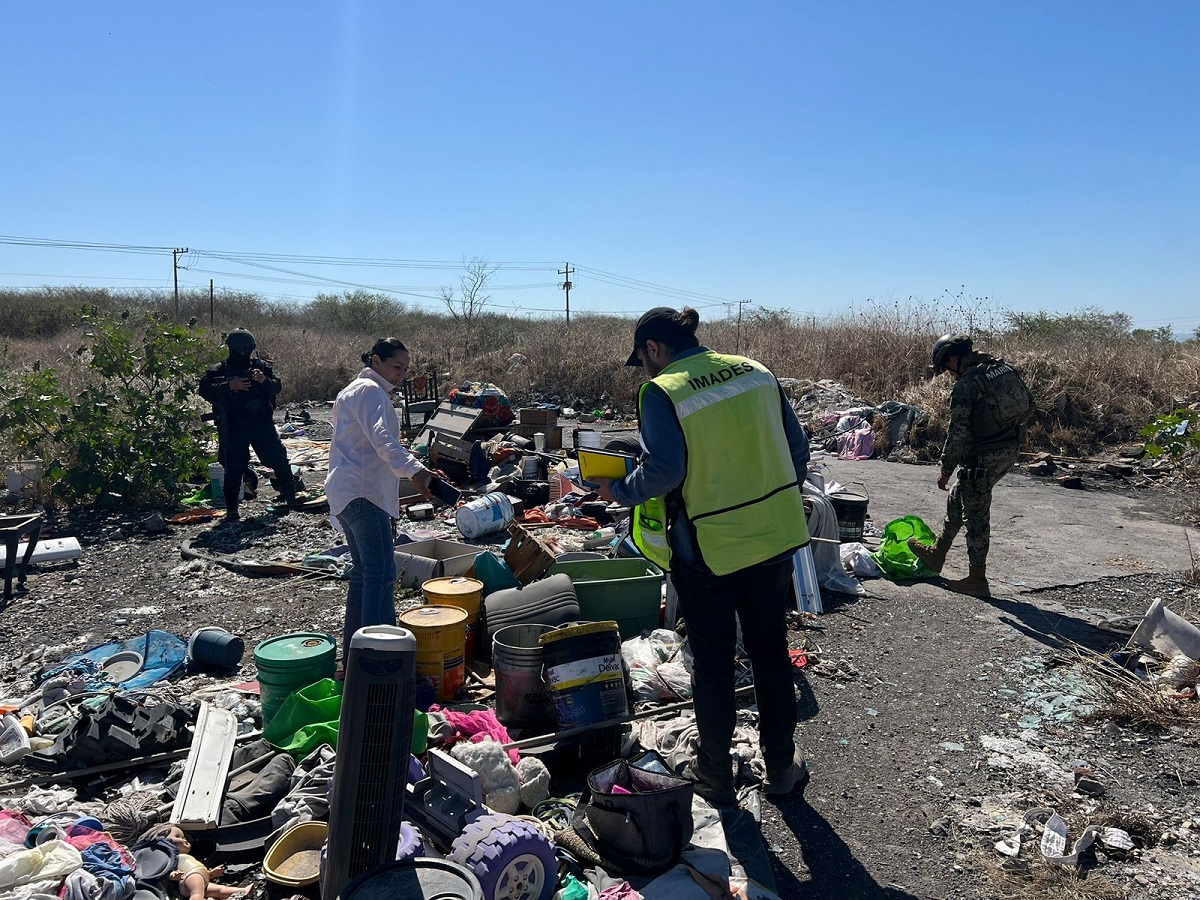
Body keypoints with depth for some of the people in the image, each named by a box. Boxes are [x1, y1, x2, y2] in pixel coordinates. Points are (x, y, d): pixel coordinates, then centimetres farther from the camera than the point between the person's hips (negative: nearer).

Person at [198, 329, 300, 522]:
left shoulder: (261, 366, 11)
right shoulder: (217, 371, 5)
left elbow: (277, 387, 6)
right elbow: (205, 390, -9)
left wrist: (265, 380, -16)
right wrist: (229, 386, -22)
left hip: (262, 422, 2)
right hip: (234, 426, -2)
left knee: (279, 459, 3)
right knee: (234, 466, -6)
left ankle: (291, 497, 24)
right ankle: (231, 509, 0)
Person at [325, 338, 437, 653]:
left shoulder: (352, 391, 26)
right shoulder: (370, 391, -7)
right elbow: (382, 438, -24)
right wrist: (413, 469, -35)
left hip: (346, 493, 11)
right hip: (363, 493, -11)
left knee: (364, 572, 15)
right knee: (381, 572, -16)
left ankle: (353, 648, 20)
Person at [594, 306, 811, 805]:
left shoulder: (661, 392, -13)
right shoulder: (756, 372, 3)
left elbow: (664, 470, -21)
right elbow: (797, 447, 6)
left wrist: (620, 491, -4)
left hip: (707, 547, -4)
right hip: (774, 536, 5)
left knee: (712, 661, 13)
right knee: (771, 652, 19)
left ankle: (714, 773, 28)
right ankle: (782, 766, 32)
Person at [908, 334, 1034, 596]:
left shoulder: (965, 386, -18)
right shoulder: (1005, 368, 7)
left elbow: (957, 434, -17)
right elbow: (1029, 404, 15)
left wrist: (945, 471, -9)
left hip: (984, 457, -9)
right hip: (1010, 451, 9)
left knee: (976, 515, 2)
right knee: (958, 498, 22)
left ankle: (977, 580, 11)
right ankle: (936, 554, 33)